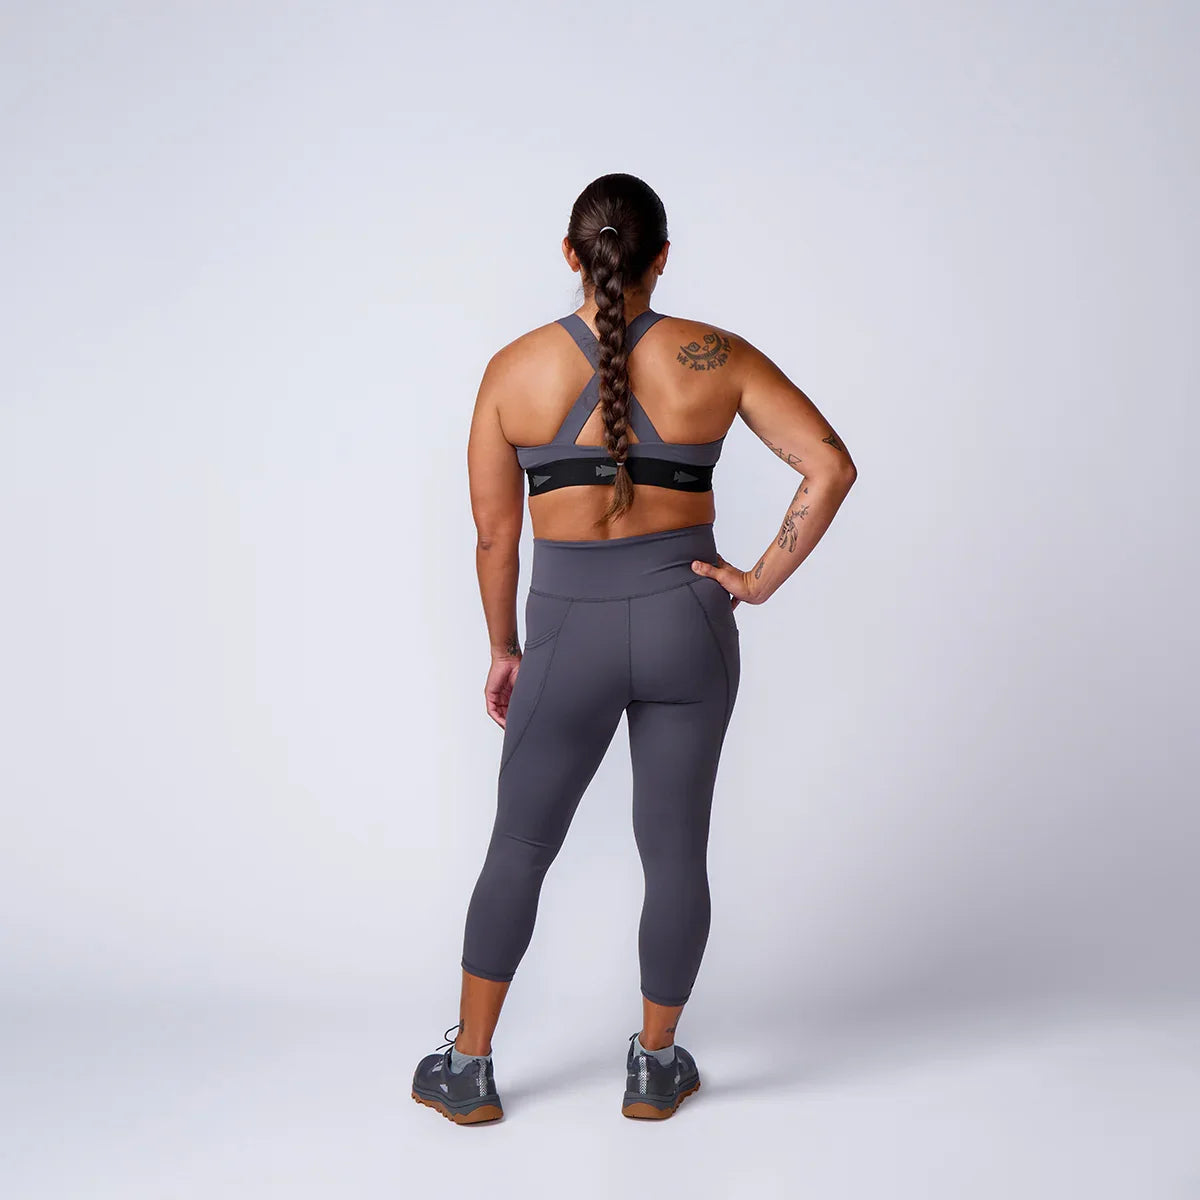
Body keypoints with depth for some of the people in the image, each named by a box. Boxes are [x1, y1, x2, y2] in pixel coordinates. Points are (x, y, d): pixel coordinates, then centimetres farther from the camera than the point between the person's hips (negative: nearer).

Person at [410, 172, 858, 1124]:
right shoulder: (714, 359, -4)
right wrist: (764, 579, -3)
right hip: (686, 621, 1)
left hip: (569, 630, 0)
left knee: (520, 848, 15)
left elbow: (494, 530, 0)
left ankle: (467, 1070, 25)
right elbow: (831, 464, -9)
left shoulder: (515, 369, -4)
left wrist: (503, 648, 12)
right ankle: (656, 1066, 28)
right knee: (675, 849, 14)